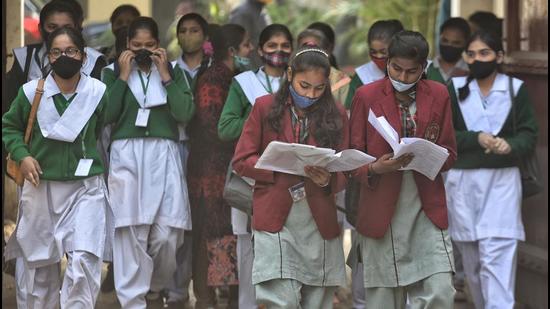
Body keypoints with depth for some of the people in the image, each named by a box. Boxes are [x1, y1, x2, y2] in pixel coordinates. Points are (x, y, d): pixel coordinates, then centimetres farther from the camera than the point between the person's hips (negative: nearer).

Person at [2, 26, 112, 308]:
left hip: (85, 188, -1)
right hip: (41, 187, 1)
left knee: (84, 262, -15)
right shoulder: (32, 92, -4)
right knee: (39, 264, 11)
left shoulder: (98, 92, -2)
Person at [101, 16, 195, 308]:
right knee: (131, 233, -8)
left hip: (163, 155, 1)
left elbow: (185, 113, -2)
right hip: (126, 155, -1)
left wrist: (164, 75, -3)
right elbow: (106, 115, -3)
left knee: (167, 234, -5)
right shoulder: (113, 72, 10)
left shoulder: (172, 72, 12)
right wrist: (123, 77, -4)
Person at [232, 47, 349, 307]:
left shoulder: (336, 115, 7)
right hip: (275, 219, -2)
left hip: (320, 224, 2)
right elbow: (241, 161, 2)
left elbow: (344, 173, 7)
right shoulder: (266, 107, 3)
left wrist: (327, 180, -17)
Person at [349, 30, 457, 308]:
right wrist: (375, 168, -18)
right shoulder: (366, 96, 2)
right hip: (382, 211, -1)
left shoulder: (438, 95, 8)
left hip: (427, 209, 1)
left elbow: (449, 153, 10)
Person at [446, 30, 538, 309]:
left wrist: (511, 146, -20)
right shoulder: (455, 90, 6)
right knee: (471, 258, 9)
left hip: (502, 182, -2)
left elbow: (529, 133, 1)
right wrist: (476, 139, -16)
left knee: (497, 259, -13)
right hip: (463, 181, 2)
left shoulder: (516, 89, 3)